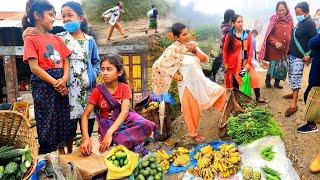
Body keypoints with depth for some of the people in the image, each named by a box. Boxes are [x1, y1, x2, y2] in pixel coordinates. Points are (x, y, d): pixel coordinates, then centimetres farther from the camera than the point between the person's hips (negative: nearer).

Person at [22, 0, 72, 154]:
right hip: (43, 85, -6)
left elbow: (66, 61, 8)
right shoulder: (31, 39, -3)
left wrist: (64, 79, -9)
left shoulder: (57, 39, 14)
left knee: (63, 120, 11)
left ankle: (63, 156, 26)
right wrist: (55, 82, -14)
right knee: (46, 122, 0)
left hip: (61, 84, 6)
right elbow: (34, 67, -11)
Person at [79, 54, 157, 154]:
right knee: (123, 140, -38)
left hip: (124, 120, 3)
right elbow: (85, 115, -8)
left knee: (146, 125, -31)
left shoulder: (125, 88, -5)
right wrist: (86, 138, -25)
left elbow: (124, 111, -20)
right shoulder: (98, 90, -5)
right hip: (107, 124, -3)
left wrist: (109, 133, -34)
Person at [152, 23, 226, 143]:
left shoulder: (192, 45, 0)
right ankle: (194, 133, 32)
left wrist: (195, 50, -20)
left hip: (200, 81, 6)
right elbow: (158, 65, -24)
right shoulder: (173, 50, -18)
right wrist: (175, 76, -17)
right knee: (192, 110, 8)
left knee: (220, 91, 4)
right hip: (187, 85, -6)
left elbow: (205, 59, -2)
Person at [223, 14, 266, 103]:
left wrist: (248, 63, -7)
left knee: (255, 77, -7)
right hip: (234, 62, -2)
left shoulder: (248, 34, 2)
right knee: (235, 80, 4)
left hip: (246, 61, 3)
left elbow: (250, 49, 0)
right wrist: (226, 63, -5)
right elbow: (225, 51, 0)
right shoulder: (229, 36, -5)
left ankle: (258, 97, 3)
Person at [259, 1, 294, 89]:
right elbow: (269, 34, -6)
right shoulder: (274, 19, -4)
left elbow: (292, 34, 15)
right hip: (274, 48, -4)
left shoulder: (290, 20, 8)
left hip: (286, 48, 4)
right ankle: (268, 81, 23)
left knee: (282, 67, 7)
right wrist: (275, 42, -19)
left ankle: (277, 82, 25)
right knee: (273, 65, 0)